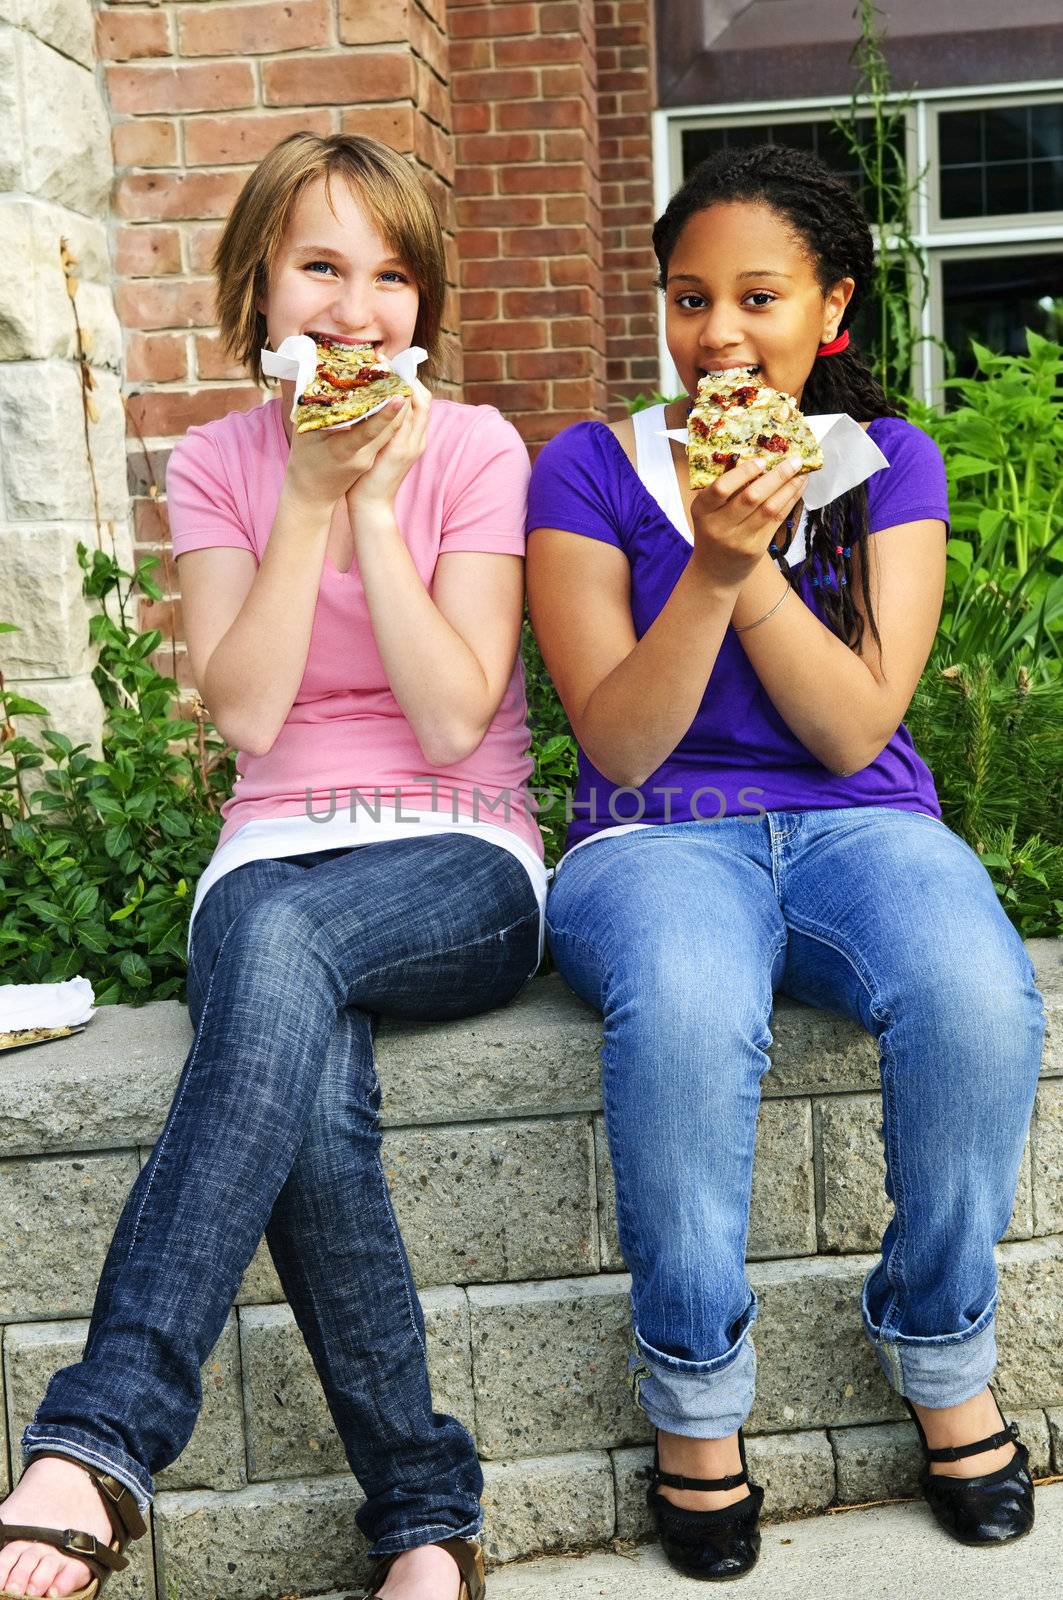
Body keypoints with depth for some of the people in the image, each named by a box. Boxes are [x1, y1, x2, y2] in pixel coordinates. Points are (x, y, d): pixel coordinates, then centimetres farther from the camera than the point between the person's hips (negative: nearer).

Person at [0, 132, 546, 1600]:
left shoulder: (473, 449, 2)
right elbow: (244, 714, -5)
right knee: (313, 1104, -34)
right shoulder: (214, 466, 9)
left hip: (460, 872, -1)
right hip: (275, 864, 2)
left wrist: (375, 497, -12)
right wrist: (309, 496, -10)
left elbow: (455, 723, -8)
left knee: (275, 934, -38)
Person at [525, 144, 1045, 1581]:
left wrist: (754, 562, -15)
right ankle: (696, 1396, -13)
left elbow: (856, 730, -3)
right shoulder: (592, 469, 3)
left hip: (854, 823, 2)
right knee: (685, 1007, -38)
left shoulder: (888, 461, 9)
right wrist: (708, 564, -17)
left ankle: (941, 1351, -5)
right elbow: (621, 747, -5)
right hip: (657, 833, -1)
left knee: (979, 993, -33)